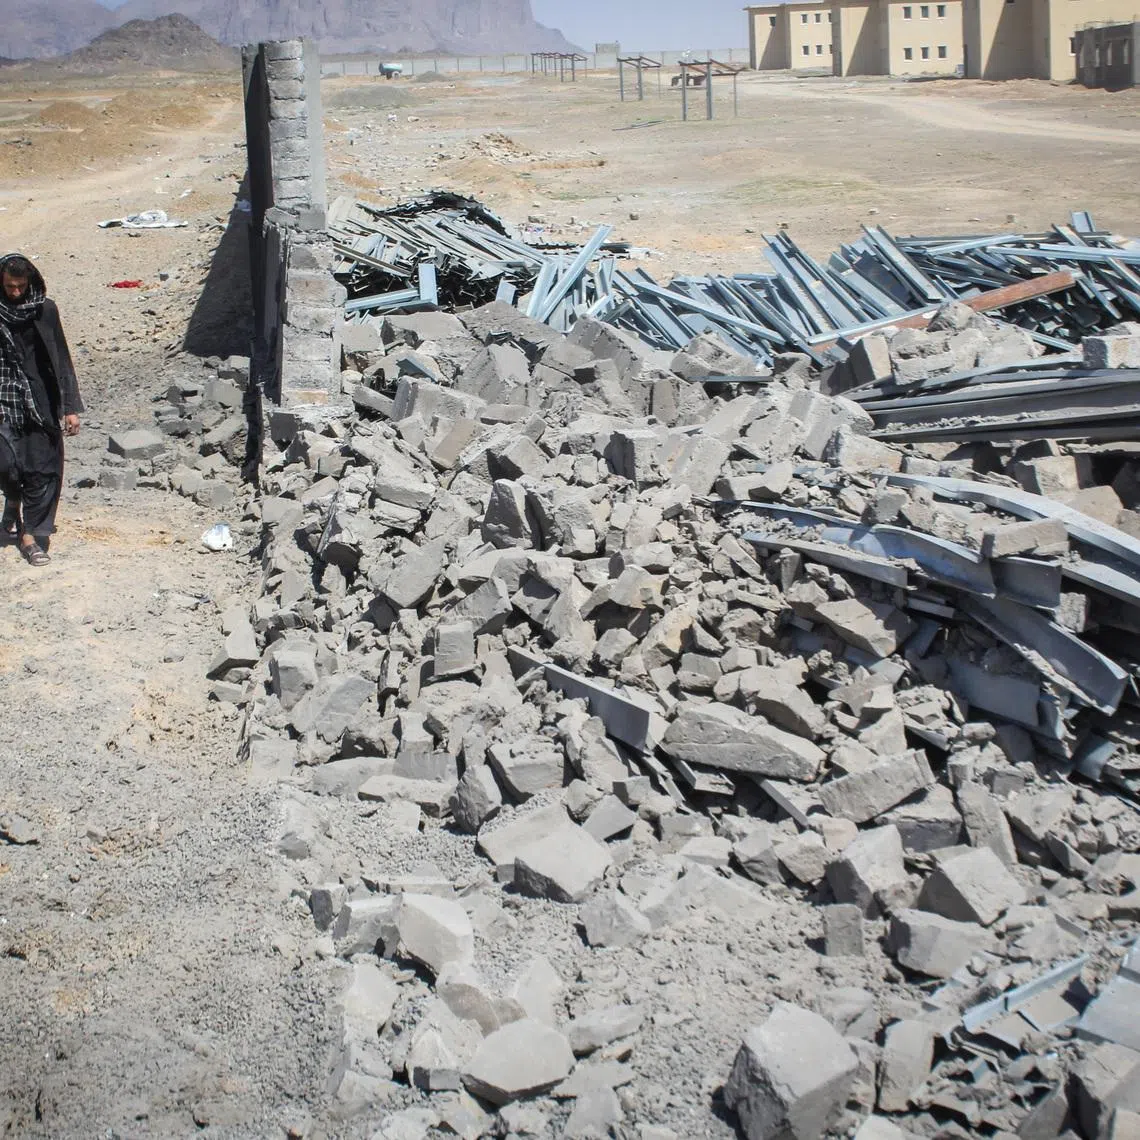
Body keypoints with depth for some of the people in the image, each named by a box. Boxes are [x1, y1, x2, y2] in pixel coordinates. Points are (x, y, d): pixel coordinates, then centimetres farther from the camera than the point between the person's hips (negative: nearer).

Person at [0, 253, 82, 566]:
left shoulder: (44, 310, 0)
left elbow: (60, 359, 3)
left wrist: (70, 407, -1)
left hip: (40, 400, 1)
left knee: (43, 469, -2)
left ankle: (29, 534, 9)